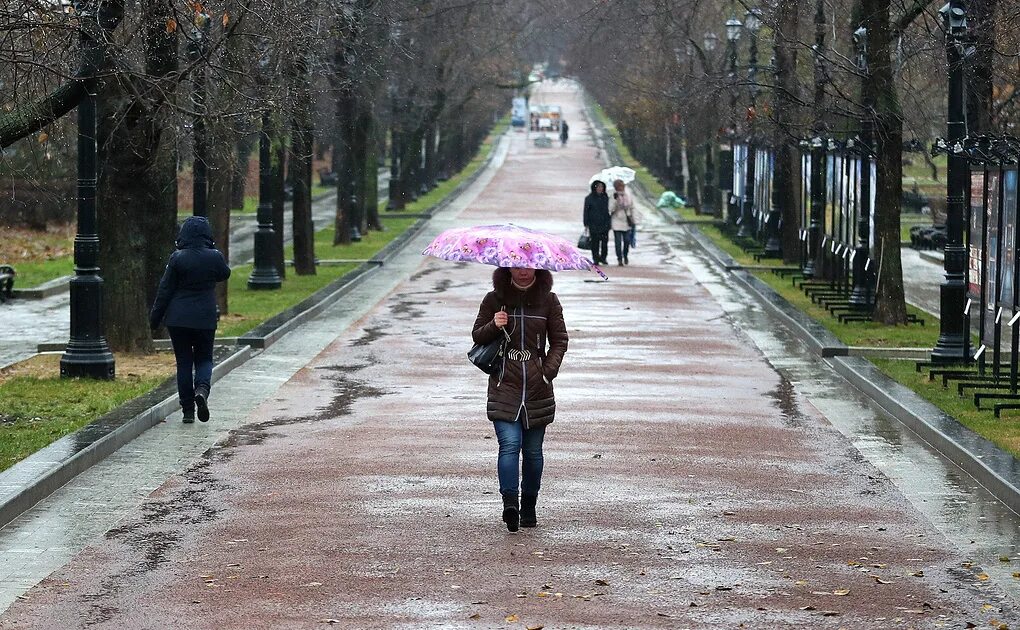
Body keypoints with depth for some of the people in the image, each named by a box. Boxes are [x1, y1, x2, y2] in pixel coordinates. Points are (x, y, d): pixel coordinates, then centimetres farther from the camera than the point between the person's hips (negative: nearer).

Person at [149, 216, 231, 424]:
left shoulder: (177, 258, -9)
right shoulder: (214, 257, -6)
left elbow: (165, 290, -5)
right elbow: (224, 274, 16)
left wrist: (155, 318, 4)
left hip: (178, 318, 0)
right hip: (205, 319, 0)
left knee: (183, 362, 8)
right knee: (204, 359, 14)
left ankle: (188, 410, 7)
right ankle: (202, 389, -17)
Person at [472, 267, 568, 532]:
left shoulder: (548, 300, 7)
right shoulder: (494, 299, 5)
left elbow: (559, 340, 10)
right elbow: (477, 335, 10)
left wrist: (549, 370, -4)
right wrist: (493, 326, -11)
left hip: (537, 389, 1)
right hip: (504, 386, -1)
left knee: (533, 450, 7)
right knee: (510, 444, -17)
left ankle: (529, 508, 18)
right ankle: (510, 503, -27)